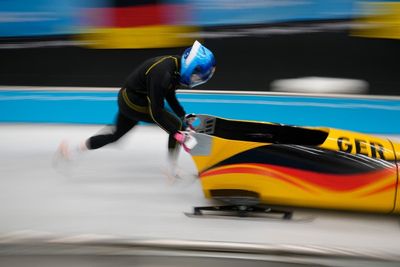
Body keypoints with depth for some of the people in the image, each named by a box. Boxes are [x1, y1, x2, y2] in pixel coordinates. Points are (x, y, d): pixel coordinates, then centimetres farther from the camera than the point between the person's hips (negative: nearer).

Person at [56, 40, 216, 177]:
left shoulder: (175, 64, -5)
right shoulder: (161, 75, -32)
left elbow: (169, 95, 12)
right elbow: (156, 113, -27)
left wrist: (183, 116, 7)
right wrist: (176, 133, -25)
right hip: (135, 103, -9)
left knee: (115, 135, 22)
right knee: (177, 126, -8)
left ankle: (72, 150, 29)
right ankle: (173, 172, -2)